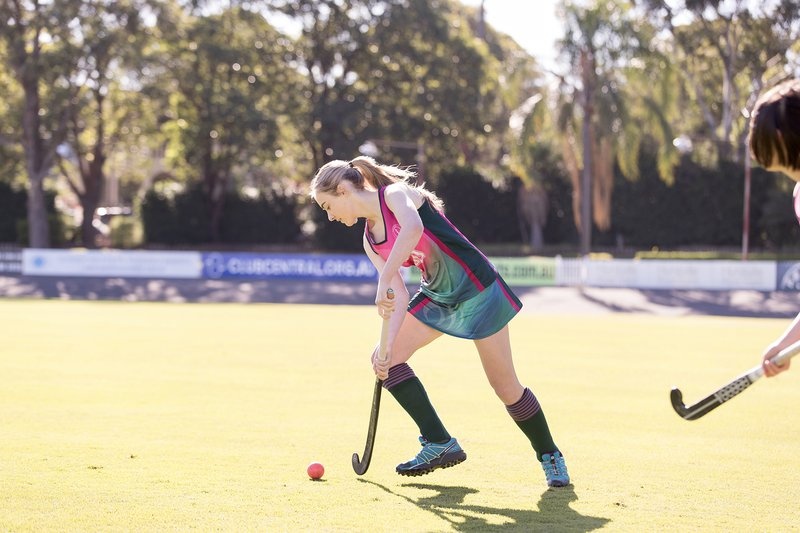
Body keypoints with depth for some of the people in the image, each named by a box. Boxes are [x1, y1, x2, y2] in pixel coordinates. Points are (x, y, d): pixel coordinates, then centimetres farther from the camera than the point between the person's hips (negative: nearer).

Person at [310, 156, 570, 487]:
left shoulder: (395, 193, -16)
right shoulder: (370, 241, 6)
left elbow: (412, 228, -39)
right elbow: (400, 297, -1)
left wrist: (383, 282, -42)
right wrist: (387, 342, -14)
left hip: (476, 289, -8)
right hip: (437, 296, 8)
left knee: (506, 387, -4)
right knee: (387, 357, -4)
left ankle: (550, 456, 17)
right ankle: (440, 444, -1)